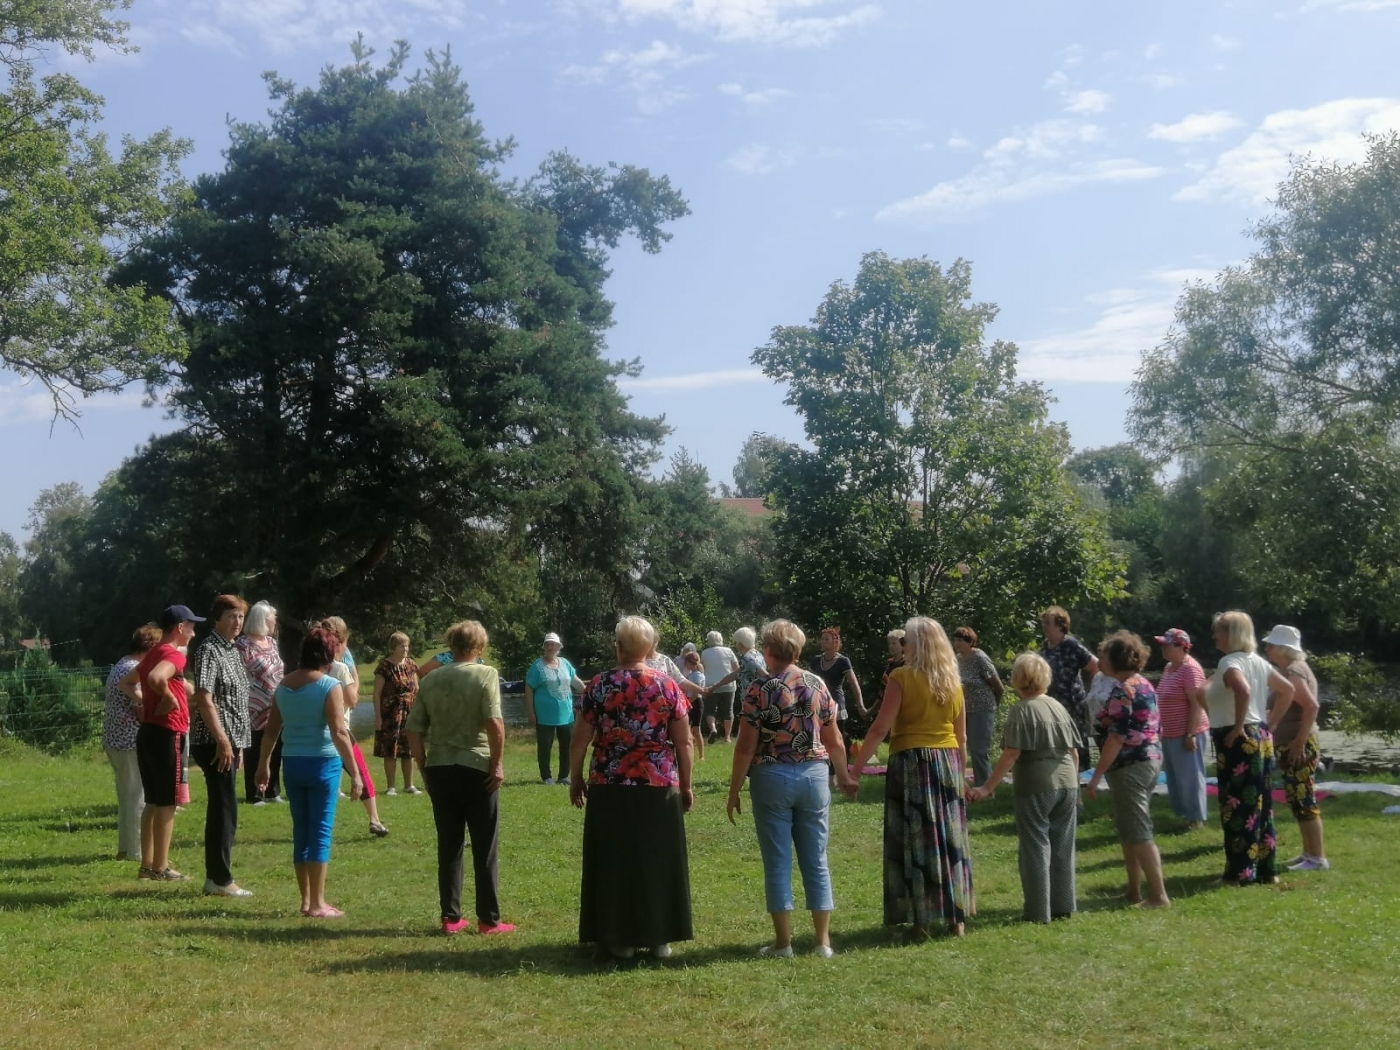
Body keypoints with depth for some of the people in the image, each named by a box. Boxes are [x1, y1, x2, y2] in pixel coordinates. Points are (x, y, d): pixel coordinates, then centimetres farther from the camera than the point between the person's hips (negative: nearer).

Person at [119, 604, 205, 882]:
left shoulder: (153, 653, 16)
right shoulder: (173, 654, -14)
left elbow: (124, 682, 27)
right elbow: (156, 678, -35)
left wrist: (144, 701, 13)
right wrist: (169, 699, -19)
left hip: (148, 732, 10)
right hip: (167, 734, -10)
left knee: (153, 801, 15)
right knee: (166, 803, -3)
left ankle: (147, 864, 19)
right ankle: (160, 868, 2)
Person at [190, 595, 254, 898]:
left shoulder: (232, 650, 16)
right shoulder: (209, 650, -12)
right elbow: (204, 699, -19)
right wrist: (222, 740, -22)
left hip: (230, 741, 9)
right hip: (215, 743, -9)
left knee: (223, 810, 12)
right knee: (224, 811, -6)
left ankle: (215, 877, 19)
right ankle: (220, 879, 0)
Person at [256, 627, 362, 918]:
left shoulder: (283, 686, 7)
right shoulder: (330, 686, -11)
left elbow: (271, 730, 12)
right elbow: (339, 732, -17)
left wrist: (263, 766, 22)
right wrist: (355, 772, -14)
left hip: (292, 763, 6)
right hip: (322, 763, -6)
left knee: (301, 831, 13)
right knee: (321, 831, 0)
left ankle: (306, 899, 20)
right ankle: (317, 904, 1)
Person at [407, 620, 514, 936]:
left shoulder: (430, 681, 7)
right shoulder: (485, 674, -7)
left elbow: (414, 732, 5)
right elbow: (494, 723, -19)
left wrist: (425, 768, 13)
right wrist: (497, 763, -10)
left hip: (439, 769, 4)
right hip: (476, 768, -4)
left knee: (449, 847, 11)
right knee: (484, 848, 5)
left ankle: (450, 917, 15)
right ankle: (488, 919, 9)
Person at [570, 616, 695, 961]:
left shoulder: (599, 686, -4)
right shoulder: (668, 686, -2)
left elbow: (580, 740, -3)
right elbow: (683, 742, -1)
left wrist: (575, 779, 10)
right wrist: (686, 785, 9)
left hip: (610, 788, 0)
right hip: (660, 787, 1)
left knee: (615, 861, 10)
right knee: (658, 859, 11)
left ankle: (620, 938, 16)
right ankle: (660, 937, 18)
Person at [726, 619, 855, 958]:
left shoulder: (759, 690, -9)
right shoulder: (817, 684, 2)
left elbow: (746, 747, -10)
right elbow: (834, 740, 7)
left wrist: (734, 791, -1)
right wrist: (844, 775, 23)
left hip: (772, 778, -3)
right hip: (813, 776, 3)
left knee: (778, 863, 5)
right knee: (816, 860, 10)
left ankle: (783, 942, 10)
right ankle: (823, 940, 15)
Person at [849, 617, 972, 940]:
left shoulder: (902, 678, -8)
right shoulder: (953, 681, 8)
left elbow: (881, 728, -14)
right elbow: (962, 736, 13)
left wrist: (856, 766, -10)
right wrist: (960, 771, 23)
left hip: (910, 762, -5)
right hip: (948, 762, 5)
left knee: (914, 840, 1)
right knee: (949, 839, 11)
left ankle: (921, 921, 3)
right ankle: (956, 918, 17)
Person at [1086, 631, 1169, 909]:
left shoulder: (1123, 691, -17)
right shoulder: (1145, 686, 12)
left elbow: (1116, 738, -21)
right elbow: (1155, 728, 17)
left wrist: (1096, 776, -19)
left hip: (1129, 766, -10)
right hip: (1151, 760, 10)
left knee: (1138, 832, -4)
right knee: (1128, 828, 16)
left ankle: (1159, 895, -1)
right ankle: (1135, 891, 22)